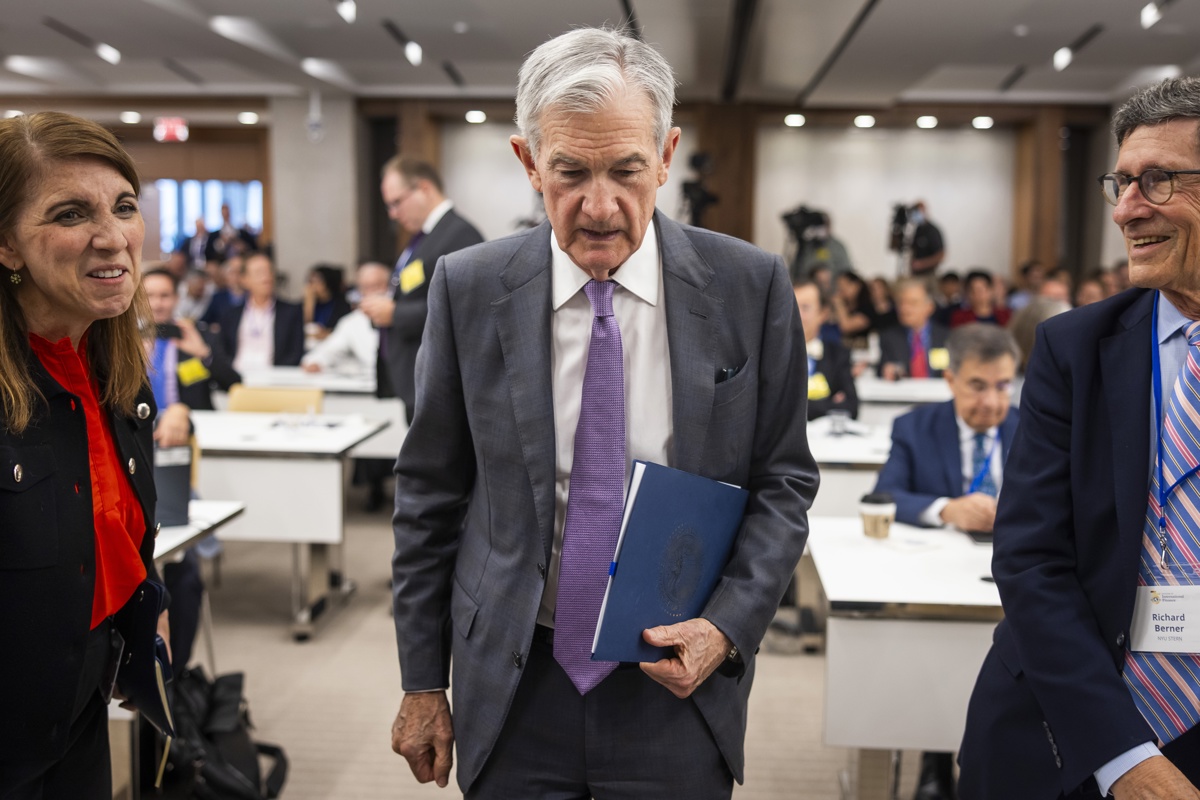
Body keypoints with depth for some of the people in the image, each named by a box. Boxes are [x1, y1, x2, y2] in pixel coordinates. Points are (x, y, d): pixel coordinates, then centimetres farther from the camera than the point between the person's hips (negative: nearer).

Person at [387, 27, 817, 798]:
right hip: (512, 682, 1)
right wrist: (422, 684, 3)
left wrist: (728, 626, -13)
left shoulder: (750, 285, -7)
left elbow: (783, 481, 1)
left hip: (680, 680, 0)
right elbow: (431, 495, 1)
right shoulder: (469, 288, -6)